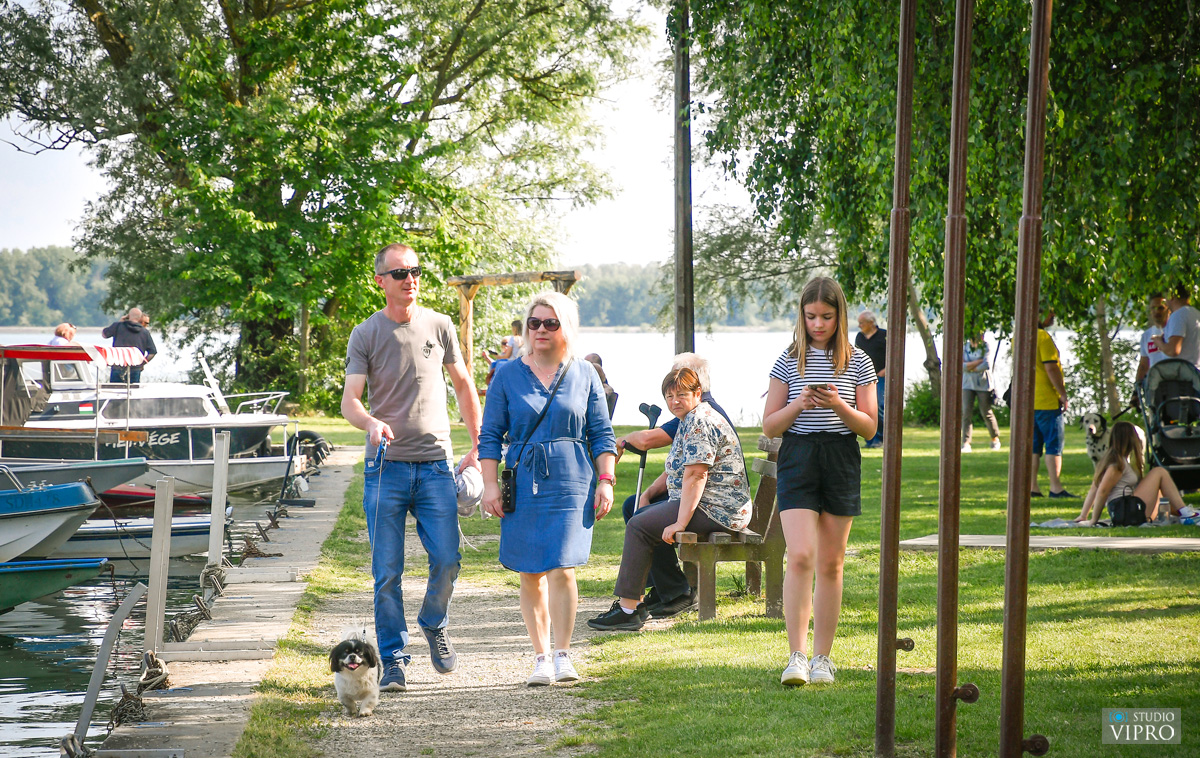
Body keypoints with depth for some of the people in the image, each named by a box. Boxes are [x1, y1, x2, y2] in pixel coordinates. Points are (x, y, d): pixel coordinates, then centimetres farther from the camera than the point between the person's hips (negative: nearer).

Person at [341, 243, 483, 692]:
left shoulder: (439, 326, 8)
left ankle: (434, 624, 22)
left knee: (447, 559, -7)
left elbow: (464, 386, 18)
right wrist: (371, 423, -28)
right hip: (386, 467, -1)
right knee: (387, 572, -2)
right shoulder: (365, 335, 2)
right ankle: (393, 660, 7)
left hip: (435, 465, 1)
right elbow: (349, 401, -5)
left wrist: (478, 448, 13)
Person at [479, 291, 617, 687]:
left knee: (561, 570, -12)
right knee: (530, 575, 4)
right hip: (523, 487, 1)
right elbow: (491, 435, 7)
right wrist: (490, 485, 0)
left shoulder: (584, 374, 7)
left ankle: (563, 656, -4)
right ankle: (541, 658, 13)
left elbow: (601, 434, 10)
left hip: (571, 485, -1)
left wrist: (606, 480, 2)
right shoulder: (508, 375, 6)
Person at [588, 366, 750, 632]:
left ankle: (628, 609, -17)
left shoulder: (699, 423, -16)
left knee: (639, 526, -15)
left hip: (715, 510, -12)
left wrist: (680, 523, -25)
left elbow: (695, 476, -24)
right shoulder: (691, 420, 19)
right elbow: (680, 472, 27)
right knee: (640, 516, 19)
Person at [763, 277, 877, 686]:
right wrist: (800, 404, -13)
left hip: (841, 460, 1)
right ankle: (797, 657, -13)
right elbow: (769, 426, 5)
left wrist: (839, 406, -13)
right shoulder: (788, 361, 5)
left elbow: (870, 427, 5)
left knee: (830, 564, 5)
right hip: (798, 458, -1)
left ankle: (822, 657, 14)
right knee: (800, 557, -15)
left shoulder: (858, 363, 5)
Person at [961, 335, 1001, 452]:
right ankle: (966, 444, -11)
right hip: (967, 384, 2)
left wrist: (971, 367, -9)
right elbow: (962, 366, -9)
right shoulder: (965, 346, 3)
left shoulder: (985, 346, -5)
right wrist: (979, 361, -15)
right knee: (966, 412, -9)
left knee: (986, 413, 6)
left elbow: (986, 365, -16)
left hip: (983, 384, -2)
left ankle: (995, 438, 29)